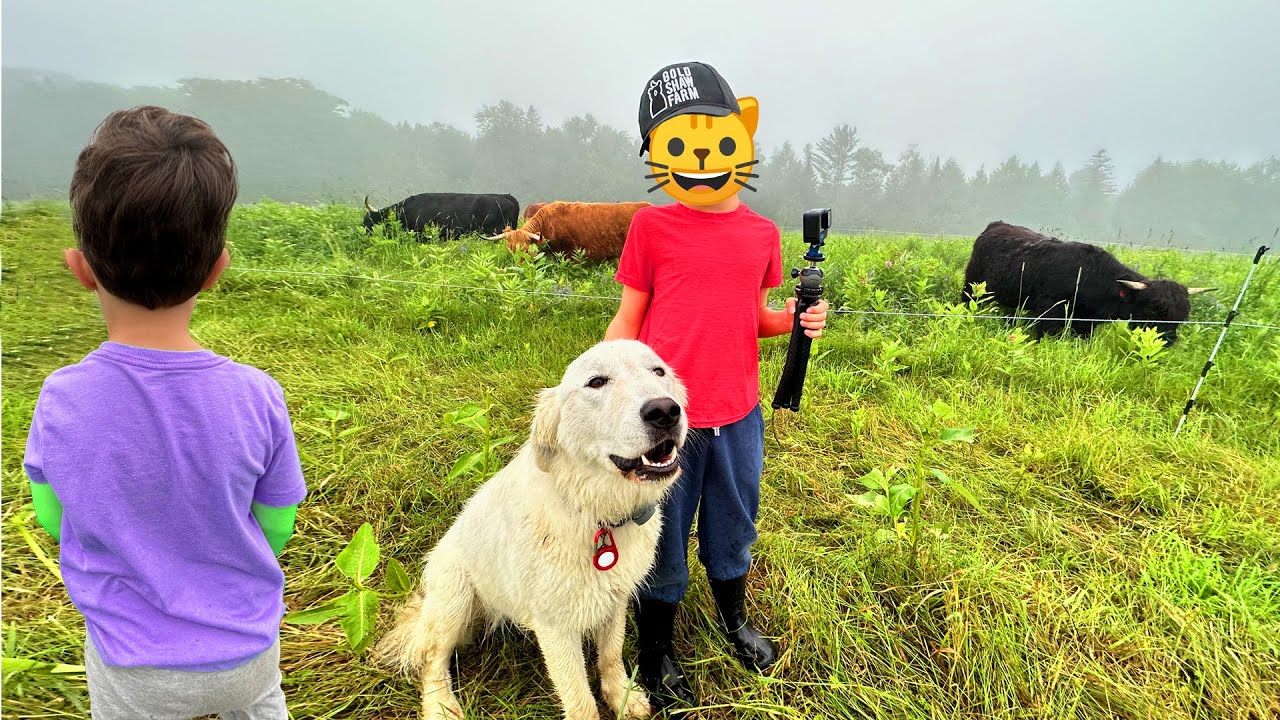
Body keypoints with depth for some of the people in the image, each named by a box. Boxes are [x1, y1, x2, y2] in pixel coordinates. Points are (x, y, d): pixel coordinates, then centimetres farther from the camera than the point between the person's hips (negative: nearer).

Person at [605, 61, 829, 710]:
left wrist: (796, 320, -7)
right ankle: (655, 653, 37)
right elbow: (628, 321, -2)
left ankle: (735, 621, 50)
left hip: (739, 414, 4)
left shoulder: (762, 234, 4)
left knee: (733, 530, 22)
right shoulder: (651, 227, -6)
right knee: (662, 540, 12)